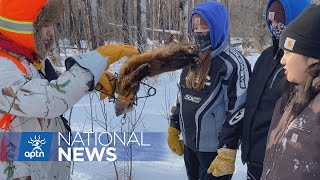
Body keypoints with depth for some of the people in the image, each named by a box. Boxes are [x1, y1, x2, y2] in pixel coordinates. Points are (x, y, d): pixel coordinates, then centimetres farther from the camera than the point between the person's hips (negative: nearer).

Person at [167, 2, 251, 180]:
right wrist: (173, 129, 14)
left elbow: (238, 109, -17)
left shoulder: (233, 63, -15)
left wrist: (228, 151, -18)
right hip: (189, 142, 7)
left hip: (214, 147, -7)